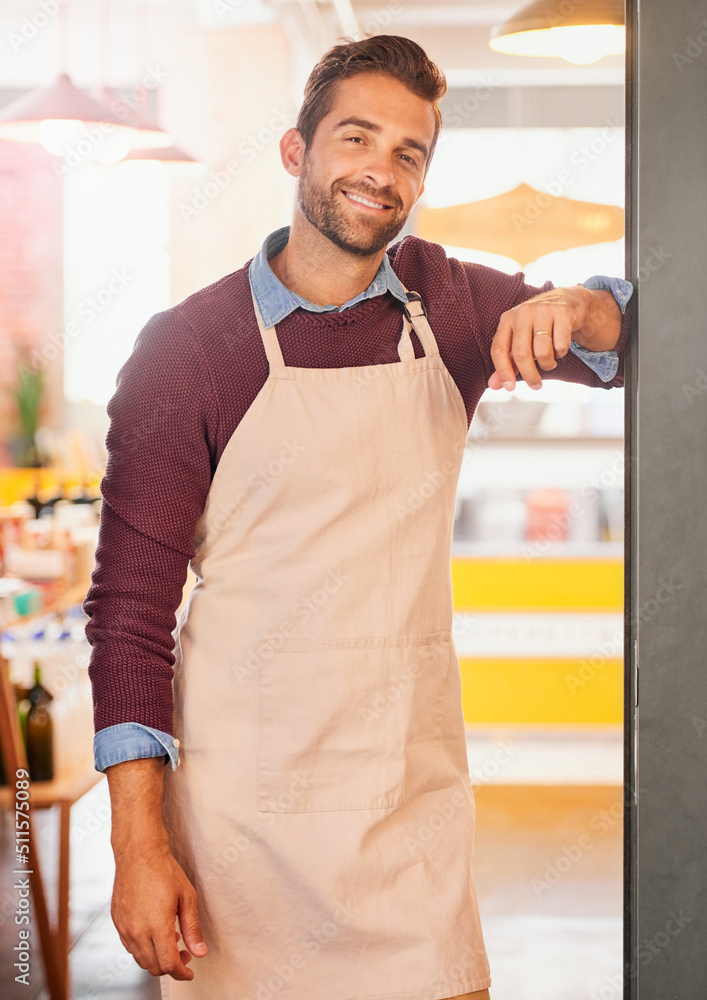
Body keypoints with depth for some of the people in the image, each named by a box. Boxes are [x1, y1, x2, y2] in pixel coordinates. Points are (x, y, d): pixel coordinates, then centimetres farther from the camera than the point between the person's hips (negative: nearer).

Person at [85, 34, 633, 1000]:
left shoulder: (447, 304, 7)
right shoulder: (186, 348, -6)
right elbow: (131, 603, -6)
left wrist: (575, 307, -12)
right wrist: (139, 842, -12)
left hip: (416, 800, 3)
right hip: (243, 811, -3)